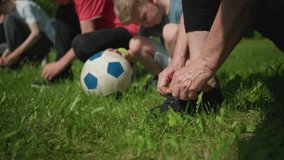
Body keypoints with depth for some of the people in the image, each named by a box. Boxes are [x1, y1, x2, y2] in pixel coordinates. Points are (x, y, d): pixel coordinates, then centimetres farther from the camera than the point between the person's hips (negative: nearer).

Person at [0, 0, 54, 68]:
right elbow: (16, 40, 11)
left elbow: (36, 33, -29)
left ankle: (15, 61, -17)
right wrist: (6, 53, -6)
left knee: (9, 20, -22)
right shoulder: (12, 11, 9)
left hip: (46, 41, -9)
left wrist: (16, 53, -32)